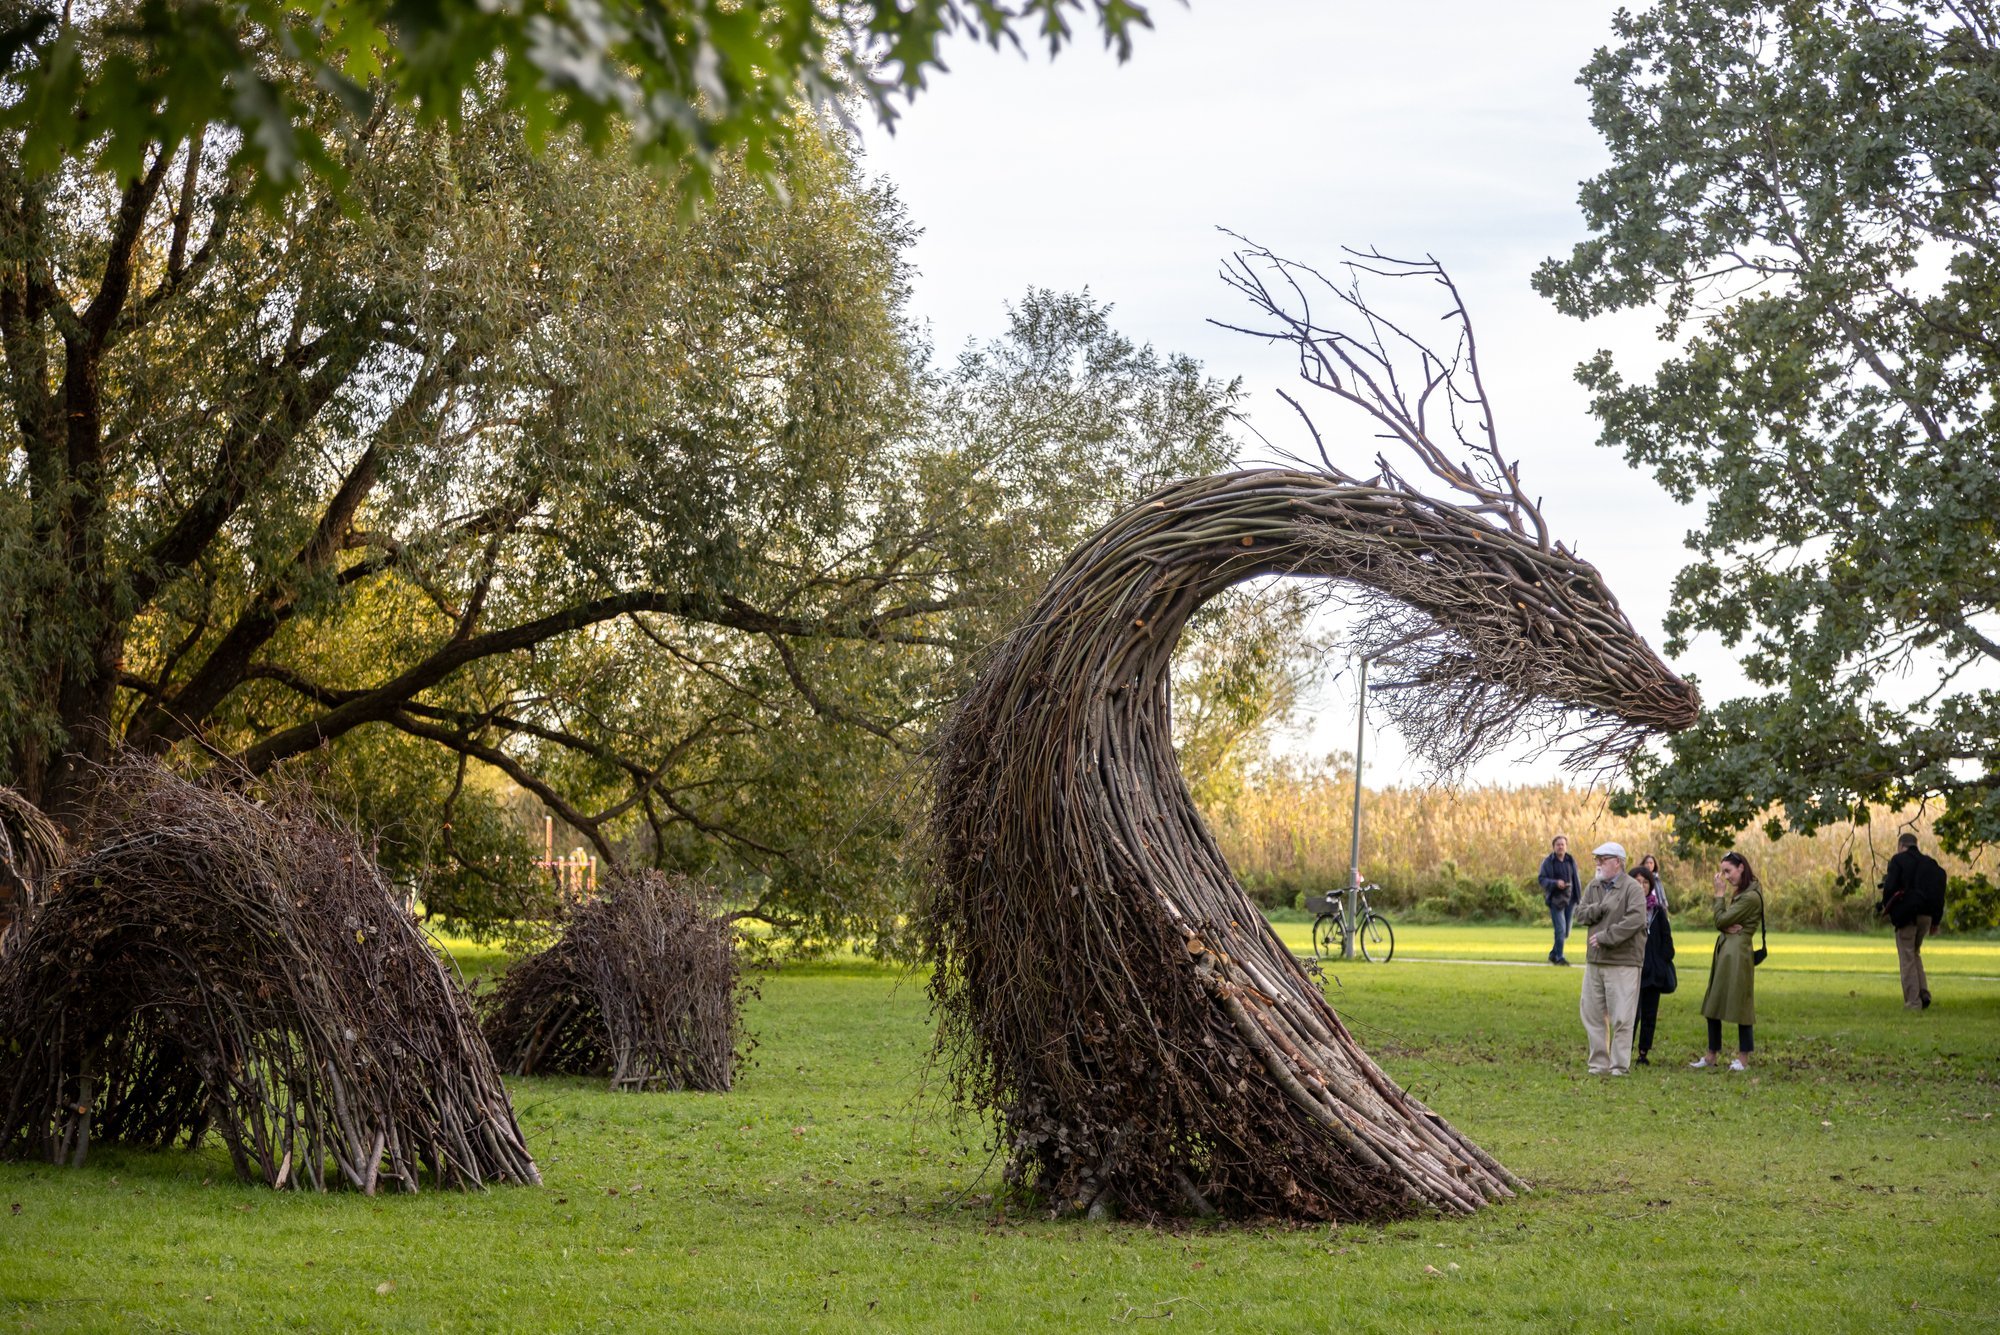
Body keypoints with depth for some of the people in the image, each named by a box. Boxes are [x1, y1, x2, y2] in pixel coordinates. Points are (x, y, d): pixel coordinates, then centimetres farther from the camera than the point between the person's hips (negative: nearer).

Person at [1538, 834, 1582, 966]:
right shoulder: (1548, 862, -2)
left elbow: (1576, 881, 13)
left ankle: (1554, 954, 25)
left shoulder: (1571, 861, 9)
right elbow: (1541, 879, -5)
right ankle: (1559, 957, -2)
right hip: (1555, 899, -4)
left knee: (1566, 931, 8)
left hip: (1570, 899, 4)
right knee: (1560, 929, -12)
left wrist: (1578, 898, 8)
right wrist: (1555, 883, -22)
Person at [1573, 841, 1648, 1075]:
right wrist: (1600, 908, -13)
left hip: (1622, 961, -7)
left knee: (1621, 1016, -5)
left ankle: (1619, 1065, 1)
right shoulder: (1593, 886, 14)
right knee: (1592, 1012, 9)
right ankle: (1599, 1062, 17)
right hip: (1594, 960, 7)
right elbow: (1580, 915, 6)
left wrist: (1605, 937, -19)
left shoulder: (1633, 889, -7)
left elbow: (1635, 920, -20)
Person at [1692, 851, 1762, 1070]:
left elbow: (1720, 920, -13)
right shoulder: (1736, 893, 16)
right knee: (1713, 1004, 11)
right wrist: (1727, 928, -7)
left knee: (1739, 1003, -4)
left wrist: (1720, 893, -6)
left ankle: (1743, 1058, 3)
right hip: (1723, 951, 10)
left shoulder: (1751, 897, -14)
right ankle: (1712, 1055, 18)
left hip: (1738, 953, -10)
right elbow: (1720, 924, 15)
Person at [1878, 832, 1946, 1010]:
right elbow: (1940, 893, 12)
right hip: (1926, 916, 6)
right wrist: (1936, 921, 16)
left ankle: (1913, 1002, -2)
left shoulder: (1899, 860, -3)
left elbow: (1890, 886, -14)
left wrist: (1885, 907, 4)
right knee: (1915, 953, 22)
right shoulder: (1930, 863, 14)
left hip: (1906, 915, -6)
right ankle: (1924, 993, 6)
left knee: (1907, 958, 0)